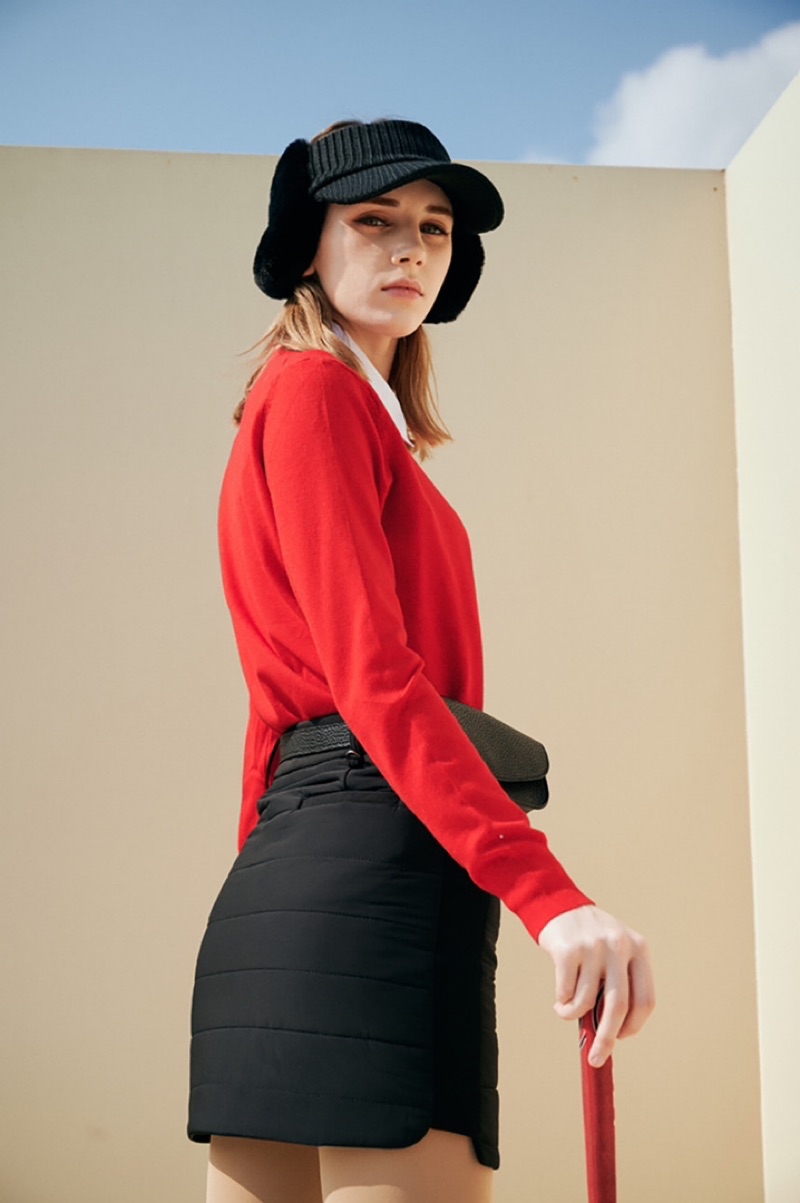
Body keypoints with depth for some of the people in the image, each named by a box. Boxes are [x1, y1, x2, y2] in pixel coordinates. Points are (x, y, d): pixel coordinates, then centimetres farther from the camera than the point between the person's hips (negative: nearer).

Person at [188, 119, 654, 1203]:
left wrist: (273, 891, 24)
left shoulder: (352, 414, 27)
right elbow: (373, 671, -16)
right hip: (382, 854, -10)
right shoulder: (316, 391, -3)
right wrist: (550, 895, -24)